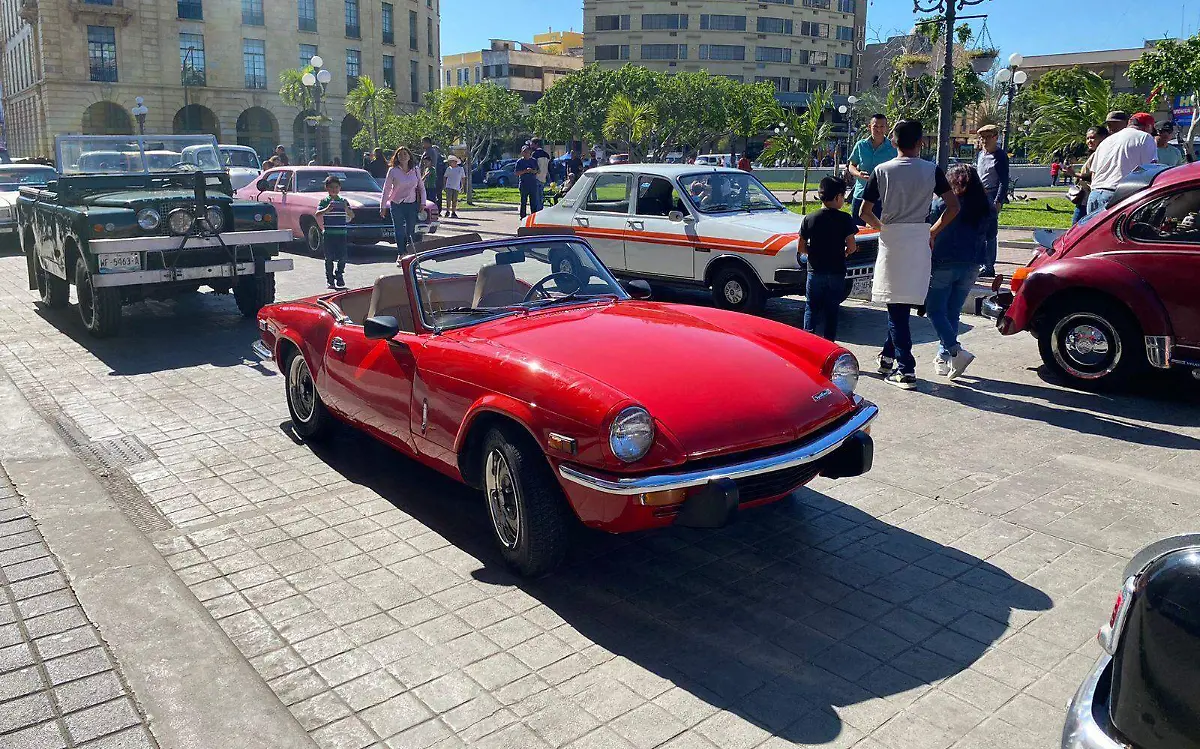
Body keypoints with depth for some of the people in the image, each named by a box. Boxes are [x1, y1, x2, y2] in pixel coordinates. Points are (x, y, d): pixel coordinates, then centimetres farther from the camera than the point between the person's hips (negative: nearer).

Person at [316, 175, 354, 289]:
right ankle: (330, 280, 10)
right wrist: (327, 209, -28)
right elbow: (318, 214, -11)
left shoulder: (343, 201, 8)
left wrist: (346, 209, -16)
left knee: (342, 257, 1)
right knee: (329, 258, 3)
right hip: (328, 233, -2)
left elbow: (352, 215, 4)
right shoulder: (324, 201, 1)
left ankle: (339, 277, 16)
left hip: (341, 233, 2)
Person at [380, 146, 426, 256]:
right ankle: (402, 254, 9)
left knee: (411, 231, -1)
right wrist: (383, 206, -2)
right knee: (399, 231, 0)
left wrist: (423, 203, 2)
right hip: (397, 204, -1)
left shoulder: (415, 170, 3)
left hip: (412, 204, 1)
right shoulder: (393, 171, -3)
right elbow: (386, 189, 0)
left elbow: (421, 187, 11)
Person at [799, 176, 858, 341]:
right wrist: (842, 253, 13)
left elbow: (801, 249, -1)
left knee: (811, 309, 9)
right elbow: (851, 247, -7)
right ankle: (829, 343, 12)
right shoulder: (845, 219, -8)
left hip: (815, 271, 1)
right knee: (832, 310, 9)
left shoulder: (809, 219, -2)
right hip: (837, 272, -1)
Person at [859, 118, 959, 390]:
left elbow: (864, 213, -3)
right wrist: (934, 231, 12)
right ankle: (889, 355, 26)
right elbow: (954, 206, -1)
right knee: (904, 303, 16)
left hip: (892, 240, -2)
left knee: (897, 307, 1)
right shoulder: (932, 170, 1)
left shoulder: (882, 171, -3)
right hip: (919, 240, 2)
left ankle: (905, 369, -3)